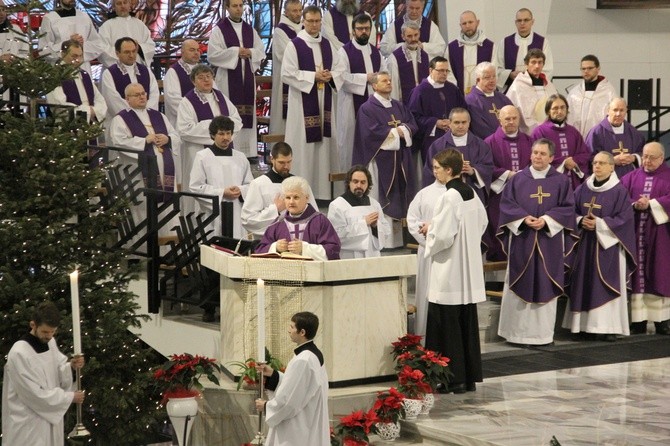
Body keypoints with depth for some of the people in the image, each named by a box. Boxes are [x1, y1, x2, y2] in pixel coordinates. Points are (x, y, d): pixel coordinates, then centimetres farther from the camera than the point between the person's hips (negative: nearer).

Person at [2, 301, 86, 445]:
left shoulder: (50, 342, 2)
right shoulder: (19, 354, -22)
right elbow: (36, 394, -21)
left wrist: (71, 367, -10)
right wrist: (70, 397, -13)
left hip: (50, 418, 8)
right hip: (28, 427, -8)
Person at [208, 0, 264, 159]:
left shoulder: (250, 29, 13)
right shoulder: (219, 29, -3)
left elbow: (261, 51, 12)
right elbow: (213, 55, -10)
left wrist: (250, 52, -9)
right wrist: (235, 52, -14)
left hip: (248, 77, 5)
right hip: (228, 78, -5)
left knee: (248, 114, 5)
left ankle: (249, 151, 10)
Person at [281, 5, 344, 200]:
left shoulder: (327, 44, 10)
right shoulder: (294, 45, -7)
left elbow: (339, 69, 13)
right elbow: (287, 74, -12)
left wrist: (330, 76, -10)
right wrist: (314, 76, -17)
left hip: (325, 100, 5)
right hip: (303, 101, -5)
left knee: (324, 141, 6)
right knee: (304, 143, -5)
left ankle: (323, 187, 13)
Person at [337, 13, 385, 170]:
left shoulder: (376, 52, 15)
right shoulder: (345, 51, -3)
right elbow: (342, 76, -15)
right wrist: (366, 77, -11)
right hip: (352, 105, -5)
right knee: (351, 140, -1)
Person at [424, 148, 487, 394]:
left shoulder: (449, 197, -18)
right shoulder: (471, 194, 6)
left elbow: (442, 235, -21)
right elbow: (483, 222, 19)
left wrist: (429, 230, -1)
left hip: (449, 272, -8)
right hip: (470, 274, 8)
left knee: (447, 325, -1)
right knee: (467, 324, 12)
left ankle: (454, 378, 1)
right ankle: (470, 376, 17)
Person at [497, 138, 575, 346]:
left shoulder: (561, 181, 4)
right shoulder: (518, 179, 6)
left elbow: (567, 207, -1)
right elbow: (507, 204, 2)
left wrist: (546, 219, -14)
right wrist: (524, 218, -13)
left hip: (549, 242, -1)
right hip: (521, 241, 1)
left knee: (545, 287, 1)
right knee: (521, 286, 3)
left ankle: (542, 333, 6)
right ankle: (517, 330, 9)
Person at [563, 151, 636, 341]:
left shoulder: (619, 191, -5)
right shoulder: (582, 189, 10)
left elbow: (624, 219, -10)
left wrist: (599, 224, -17)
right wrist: (581, 221, -9)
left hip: (608, 245, -5)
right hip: (585, 245, 5)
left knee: (607, 285, -6)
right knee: (585, 285, 4)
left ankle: (608, 327, -4)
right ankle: (584, 324, 9)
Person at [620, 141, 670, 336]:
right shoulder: (631, 177, 13)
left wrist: (650, 204, -17)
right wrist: (635, 205, -16)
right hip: (635, 233, 2)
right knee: (637, 275, 0)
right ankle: (638, 320, 2)